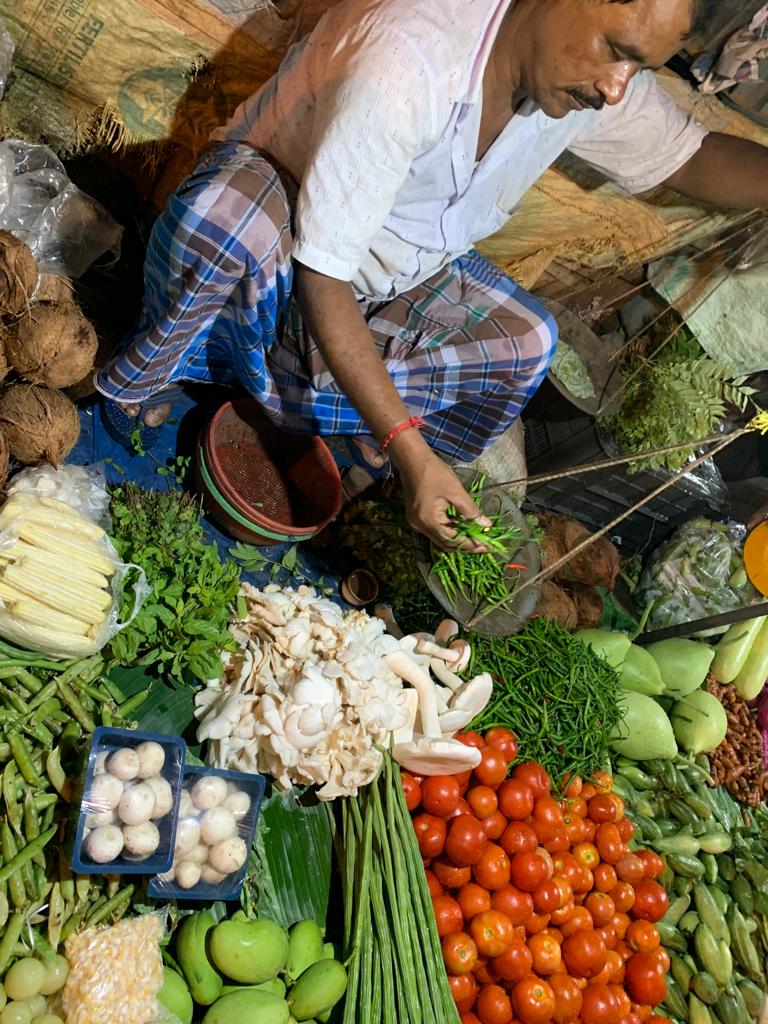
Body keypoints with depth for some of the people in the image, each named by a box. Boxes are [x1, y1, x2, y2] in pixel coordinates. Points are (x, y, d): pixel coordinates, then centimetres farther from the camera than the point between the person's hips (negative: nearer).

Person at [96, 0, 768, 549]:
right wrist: (410, 450, -38)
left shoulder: (595, 75, -13)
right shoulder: (405, 63, -37)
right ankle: (141, 379, -11)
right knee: (224, 216, -41)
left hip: (391, 273, 6)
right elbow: (320, 279, -36)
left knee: (526, 343, -10)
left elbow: (690, 157, 2)